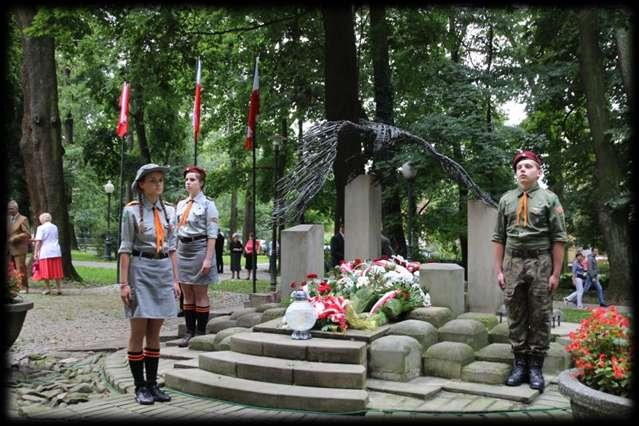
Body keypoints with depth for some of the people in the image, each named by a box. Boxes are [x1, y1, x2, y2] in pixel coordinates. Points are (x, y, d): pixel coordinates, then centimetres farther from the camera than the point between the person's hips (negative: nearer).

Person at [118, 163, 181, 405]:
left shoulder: (169, 210, 9)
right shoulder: (132, 211, -4)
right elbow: (125, 249, -6)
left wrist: (175, 279, 8)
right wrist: (124, 283, -11)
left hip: (164, 271, 5)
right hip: (140, 270, -4)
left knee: (155, 333, 9)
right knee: (138, 332, 1)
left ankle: (152, 384, 16)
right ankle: (140, 387, 10)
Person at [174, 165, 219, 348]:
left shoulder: (207, 204, -5)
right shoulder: (181, 204, 13)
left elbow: (212, 234, -9)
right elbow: (177, 230, 17)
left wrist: (208, 258, -15)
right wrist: (175, 254, 11)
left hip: (199, 249, -6)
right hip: (182, 249, 6)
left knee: (200, 294, 0)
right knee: (187, 294, 9)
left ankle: (201, 333, 8)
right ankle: (189, 332, 16)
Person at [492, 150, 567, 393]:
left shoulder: (549, 199, 1)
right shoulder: (506, 200, 9)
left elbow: (558, 239, -2)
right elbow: (499, 238, 10)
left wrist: (556, 273, -7)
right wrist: (499, 270, 4)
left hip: (540, 263, -2)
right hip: (513, 263, 3)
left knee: (540, 317, 3)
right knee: (516, 317, 7)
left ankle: (536, 366, 12)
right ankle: (519, 363, 17)